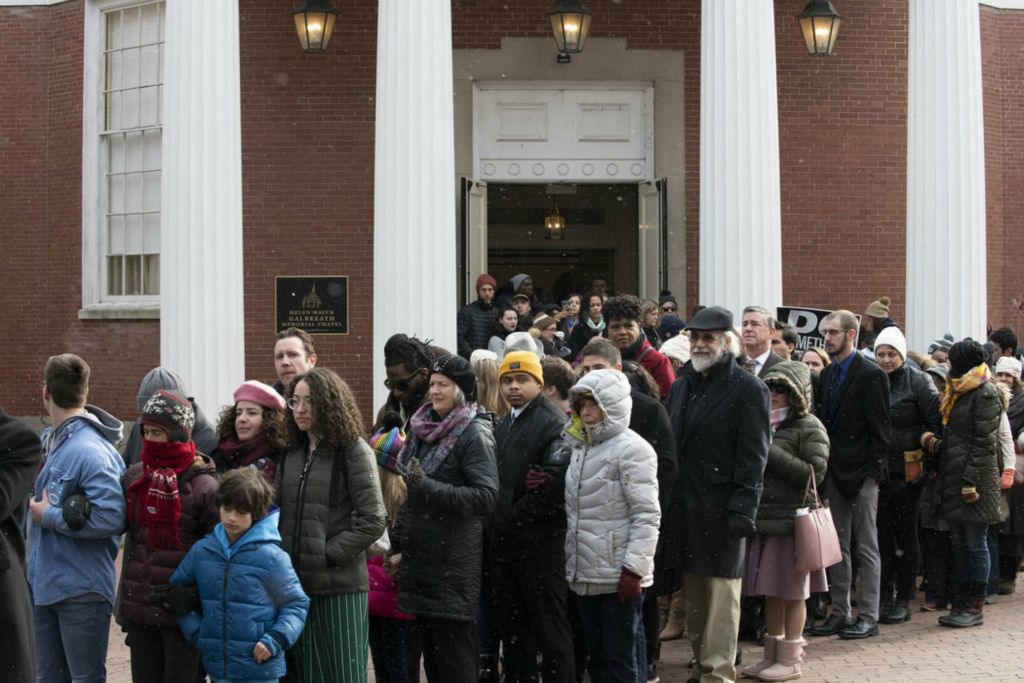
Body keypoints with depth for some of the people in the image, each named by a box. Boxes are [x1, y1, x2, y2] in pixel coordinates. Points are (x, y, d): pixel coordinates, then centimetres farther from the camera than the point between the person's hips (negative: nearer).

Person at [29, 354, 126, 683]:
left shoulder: (92, 451, -20)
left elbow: (111, 517, -28)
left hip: (82, 590, -9)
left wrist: (49, 516, -20)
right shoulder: (49, 440, 8)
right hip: (43, 582, 9)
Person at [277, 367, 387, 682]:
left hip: (340, 587, -5)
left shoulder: (354, 451, -4)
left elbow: (372, 521, -10)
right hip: (296, 586, 5)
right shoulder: (290, 454, 13)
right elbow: (279, 515, 17)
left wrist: (329, 555, -12)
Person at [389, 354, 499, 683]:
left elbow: (485, 496, -18)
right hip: (420, 559, 7)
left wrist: (428, 486, -21)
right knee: (431, 656, 13)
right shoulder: (422, 430, 13)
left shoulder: (474, 434, -9)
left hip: (454, 566, -7)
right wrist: (399, 546, 17)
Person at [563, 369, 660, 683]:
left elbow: (646, 516, -14)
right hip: (584, 575, 7)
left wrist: (634, 569, -19)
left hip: (618, 576, -7)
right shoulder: (581, 448, 15)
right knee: (596, 657, 11)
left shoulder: (631, 449, -9)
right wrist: (570, 563, 9)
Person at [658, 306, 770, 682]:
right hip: (683, 507, 7)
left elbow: (753, 456, -11)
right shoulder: (681, 386, 16)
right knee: (693, 592, 13)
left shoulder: (748, 389, -6)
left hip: (721, 507, -7)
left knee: (720, 592, -3)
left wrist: (743, 508, -17)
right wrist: (665, 501, 11)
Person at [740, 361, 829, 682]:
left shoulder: (809, 427, -5)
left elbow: (816, 473, -15)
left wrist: (771, 454, -15)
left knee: (792, 592, 1)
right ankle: (771, 655, 22)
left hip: (792, 520, -7)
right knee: (771, 593, 13)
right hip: (764, 519, 7)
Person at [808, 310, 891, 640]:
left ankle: (869, 617, 6)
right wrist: (823, 468, 7)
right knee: (837, 547, 10)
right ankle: (839, 613, 17)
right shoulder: (826, 375, 12)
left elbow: (880, 429, -10)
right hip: (834, 473, 7)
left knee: (866, 547, 1)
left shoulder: (871, 375, -8)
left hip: (861, 474, -7)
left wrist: (872, 472, -15)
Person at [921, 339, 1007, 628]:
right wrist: (935, 444, -1)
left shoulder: (985, 393, -8)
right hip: (952, 478, 9)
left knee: (975, 544, -3)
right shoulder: (957, 392, 18)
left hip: (976, 479, -9)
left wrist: (971, 481, -18)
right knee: (959, 544, 10)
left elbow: (984, 442, -14)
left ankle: (975, 607, 2)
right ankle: (961, 603, 15)